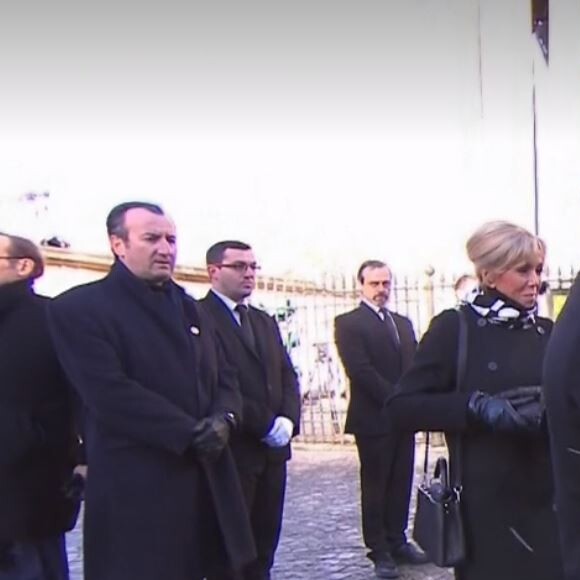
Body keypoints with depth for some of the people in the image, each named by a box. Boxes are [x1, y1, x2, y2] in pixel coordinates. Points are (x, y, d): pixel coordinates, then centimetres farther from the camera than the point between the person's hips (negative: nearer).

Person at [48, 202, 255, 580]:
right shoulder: (79, 308, -5)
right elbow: (111, 394, -16)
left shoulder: (190, 308, 19)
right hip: (135, 488, -6)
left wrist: (223, 419, -8)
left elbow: (225, 378, 15)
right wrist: (190, 433, -17)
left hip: (208, 477, 7)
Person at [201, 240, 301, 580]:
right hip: (231, 450, -7)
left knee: (264, 546, 11)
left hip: (272, 449, 7)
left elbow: (287, 376, 14)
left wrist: (288, 420, -5)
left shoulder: (265, 321, 18)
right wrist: (266, 424, -16)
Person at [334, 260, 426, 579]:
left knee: (401, 484, 8)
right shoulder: (348, 323, -4)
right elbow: (361, 370, -14)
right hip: (373, 419, -6)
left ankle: (397, 542, 18)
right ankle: (380, 552, 9)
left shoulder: (403, 323, 17)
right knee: (375, 487, 2)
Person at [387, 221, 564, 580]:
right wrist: (477, 406, -21)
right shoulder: (455, 327, -5)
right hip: (486, 502, -4)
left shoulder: (547, 332, 9)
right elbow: (403, 406, -9)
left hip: (550, 496, 4)